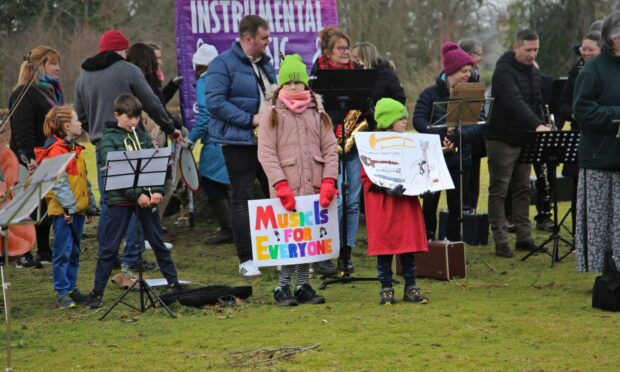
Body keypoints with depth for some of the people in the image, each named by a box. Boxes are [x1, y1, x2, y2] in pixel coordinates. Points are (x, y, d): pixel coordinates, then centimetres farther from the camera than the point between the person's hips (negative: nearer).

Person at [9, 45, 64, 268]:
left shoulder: (52, 91, 16)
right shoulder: (25, 94, -13)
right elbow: (22, 130, -20)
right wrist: (29, 158, -28)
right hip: (31, 164, -9)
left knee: (48, 206, 12)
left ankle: (44, 252, 20)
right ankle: (24, 255, 0)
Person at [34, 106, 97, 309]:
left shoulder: (76, 149, 16)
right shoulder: (56, 150, -13)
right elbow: (59, 182, -20)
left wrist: (91, 206, 20)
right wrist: (69, 206, -23)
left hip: (77, 209, 9)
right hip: (63, 210, -9)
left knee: (74, 251, 14)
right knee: (62, 252, -5)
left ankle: (71, 287, 22)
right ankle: (62, 293, -1)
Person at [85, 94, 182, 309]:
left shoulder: (142, 136, 11)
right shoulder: (109, 139, -3)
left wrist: (157, 191, -11)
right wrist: (136, 194, -20)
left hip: (146, 196, 4)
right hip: (120, 198, -4)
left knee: (157, 242, 11)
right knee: (109, 247, 0)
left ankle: (173, 282, 20)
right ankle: (97, 291, 5)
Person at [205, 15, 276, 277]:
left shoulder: (264, 63, 14)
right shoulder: (224, 64, -9)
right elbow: (215, 101, -18)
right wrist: (250, 119, -21)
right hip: (239, 141, -7)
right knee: (243, 199, -4)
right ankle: (246, 260, -1)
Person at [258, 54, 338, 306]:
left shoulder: (317, 111, 13)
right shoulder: (272, 113, 3)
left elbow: (330, 148, 9)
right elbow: (266, 153, -4)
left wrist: (328, 181, -4)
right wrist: (281, 184, -14)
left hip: (314, 188, 3)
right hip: (286, 189, -3)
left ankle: (303, 286, 13)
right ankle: (283, 287, 3)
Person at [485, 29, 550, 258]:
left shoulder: (534, 72, 10)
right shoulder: (504, 71, -18)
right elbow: (515, 102, -32)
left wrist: (541, 126, 6)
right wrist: (537, 125, -43)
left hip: (524, 139, 8)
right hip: (502, 139, -8)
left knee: (522, 189, 10)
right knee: (499, 190, -2)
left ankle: (524, 237, 15)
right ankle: (500, 241, 1)